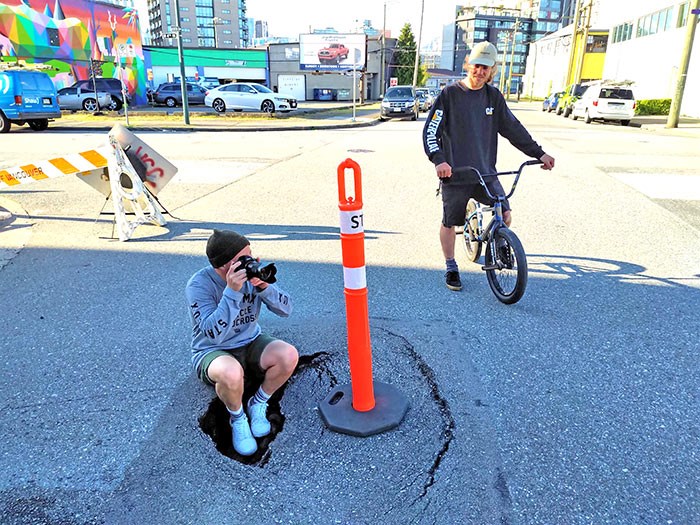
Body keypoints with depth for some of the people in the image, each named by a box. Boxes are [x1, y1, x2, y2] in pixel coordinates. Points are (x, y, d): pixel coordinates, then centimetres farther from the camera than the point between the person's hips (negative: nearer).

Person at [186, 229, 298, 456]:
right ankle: (237, 418, -4)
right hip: (212, 353, -4)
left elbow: (285, 309, -10)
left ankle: (258, 405, 3)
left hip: (251, 344, 4)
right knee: (231, 373, -39)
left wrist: (264, 286, -28)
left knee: (289, 355, -25)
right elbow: (213, 334, -31)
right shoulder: (199, 285, -20)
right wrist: (232, 291, -38)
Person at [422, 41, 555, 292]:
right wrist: (439, 160, -27)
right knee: (450, 223, 7)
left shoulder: (493, 96, 7)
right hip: (454, 175, -3)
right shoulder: (450, 95, -5)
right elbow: (430, 131, -10)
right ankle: (451, 269, 27)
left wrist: (539, 153, 13)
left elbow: (513, 128, 14)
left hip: (486, 172, 3)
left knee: (505, 214, -7)